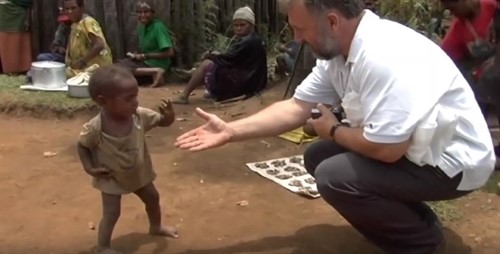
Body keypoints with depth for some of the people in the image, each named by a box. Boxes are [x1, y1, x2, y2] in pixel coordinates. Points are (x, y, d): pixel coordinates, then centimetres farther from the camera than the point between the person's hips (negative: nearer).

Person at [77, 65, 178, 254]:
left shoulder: (140, 115, -24)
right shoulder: (95, 128, -33)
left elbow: (163, 122, -11)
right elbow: (82, 146, -13)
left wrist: (169, 116, -33)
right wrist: (90, 168, -21)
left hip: (138, 173, 5)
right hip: (111, 178, -5)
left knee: (153, 198, 22)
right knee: (111, 213, -1)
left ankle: (156, 227, 50)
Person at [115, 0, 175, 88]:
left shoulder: (158, 27, -18)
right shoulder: (142, 27, 8)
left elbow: (170, 53, -23)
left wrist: (146, 56, -17)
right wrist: (137, 54, 0)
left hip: (156, 64, -9)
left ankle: (155, 71, -24)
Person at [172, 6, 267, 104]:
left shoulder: (247, 42, -18)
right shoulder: (254, 40, 14)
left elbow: (226, 60, -16)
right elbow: (230, 60, 16)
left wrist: (210, 56, 3)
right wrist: (215, 56, 1)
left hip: (242, 84, -11)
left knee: (206, 64, -6)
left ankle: (184, 96, -1)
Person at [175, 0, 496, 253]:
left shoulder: (385, 57, -32)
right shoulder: (337, 51, -3)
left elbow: (386, 150, -31)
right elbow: (296, 108, 2)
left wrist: (334, 130, -12)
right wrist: (230, 131, -3)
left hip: (452, 160, -9)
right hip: (404, 144, 9)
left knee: (335, 176, -22)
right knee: (318, 156, 8)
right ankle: (411, 221, 15)